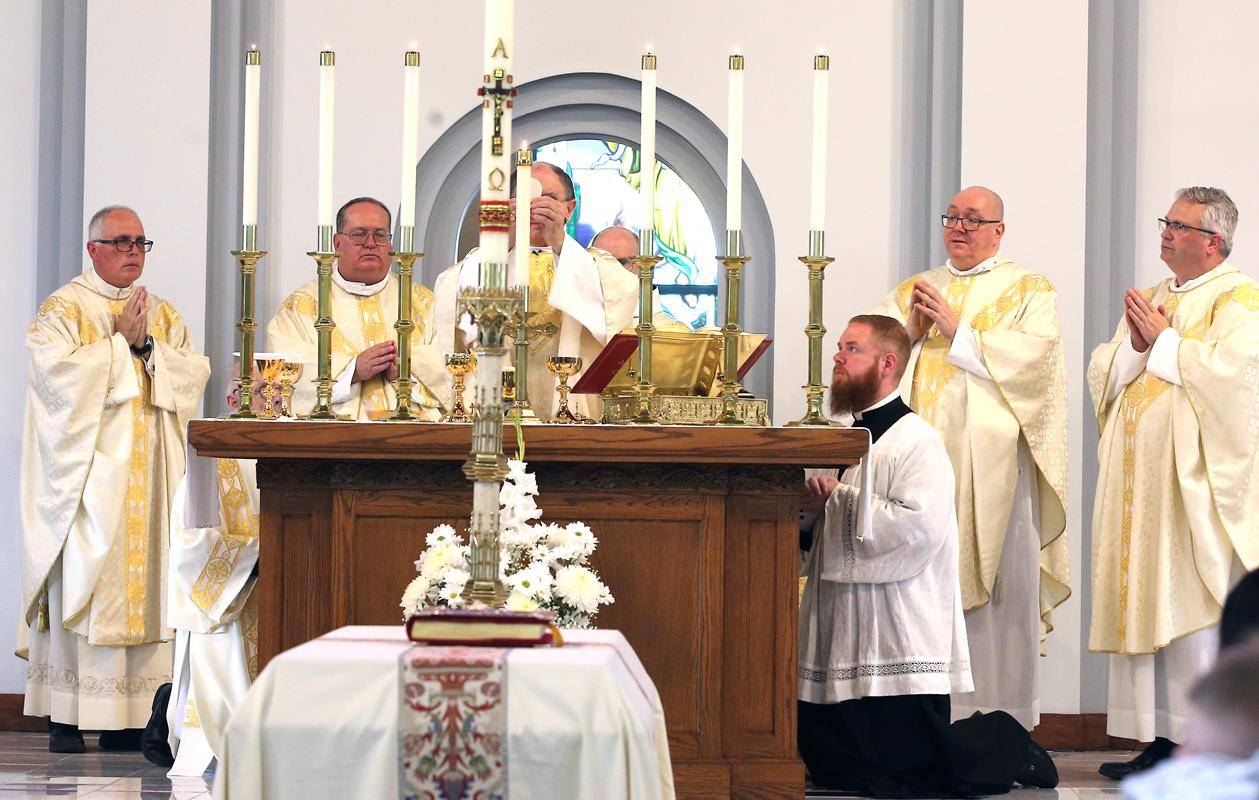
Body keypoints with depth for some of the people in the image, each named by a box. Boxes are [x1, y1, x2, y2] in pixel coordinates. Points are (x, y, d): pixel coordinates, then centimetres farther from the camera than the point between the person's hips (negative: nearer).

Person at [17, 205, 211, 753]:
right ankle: (67, 716, -7)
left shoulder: (164, 315, 17)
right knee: (80, 578, -9)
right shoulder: (62, 309, 3)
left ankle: (131, 714, 1)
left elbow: (196, 373, 5)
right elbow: (59, 372, -14)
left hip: (149, 472, 5)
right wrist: (119, 340, -9)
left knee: (146, 576, -1)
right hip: (87, 469, -4)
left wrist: (147, 344, -8)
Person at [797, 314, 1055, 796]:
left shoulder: (917, 442, -11)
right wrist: (806, 508, 2)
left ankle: (1008, 747, 17)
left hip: (898, 644, -9)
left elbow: (919, 525, -26)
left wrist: (837, 501, -18)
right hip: (838, 638, 9)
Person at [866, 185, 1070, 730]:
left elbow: (1032, 356, -9)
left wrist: (957, 329, -11)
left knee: (997, 580, -7)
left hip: (995, 458, -3)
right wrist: (910, 329, -7)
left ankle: (1003, 721, -2)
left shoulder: (1030, 291, 8)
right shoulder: (914, 291, 21)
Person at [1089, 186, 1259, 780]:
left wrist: (1163, 341, -9)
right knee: (1146, 606, 4)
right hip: (1139, 475, 7)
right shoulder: (1154, 298, 20)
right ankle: (1160, 741, 7)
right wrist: (1135, 346, -4)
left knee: (1194, 611, -10)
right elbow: (1104, 373, 15)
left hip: (1195, 479, -7)